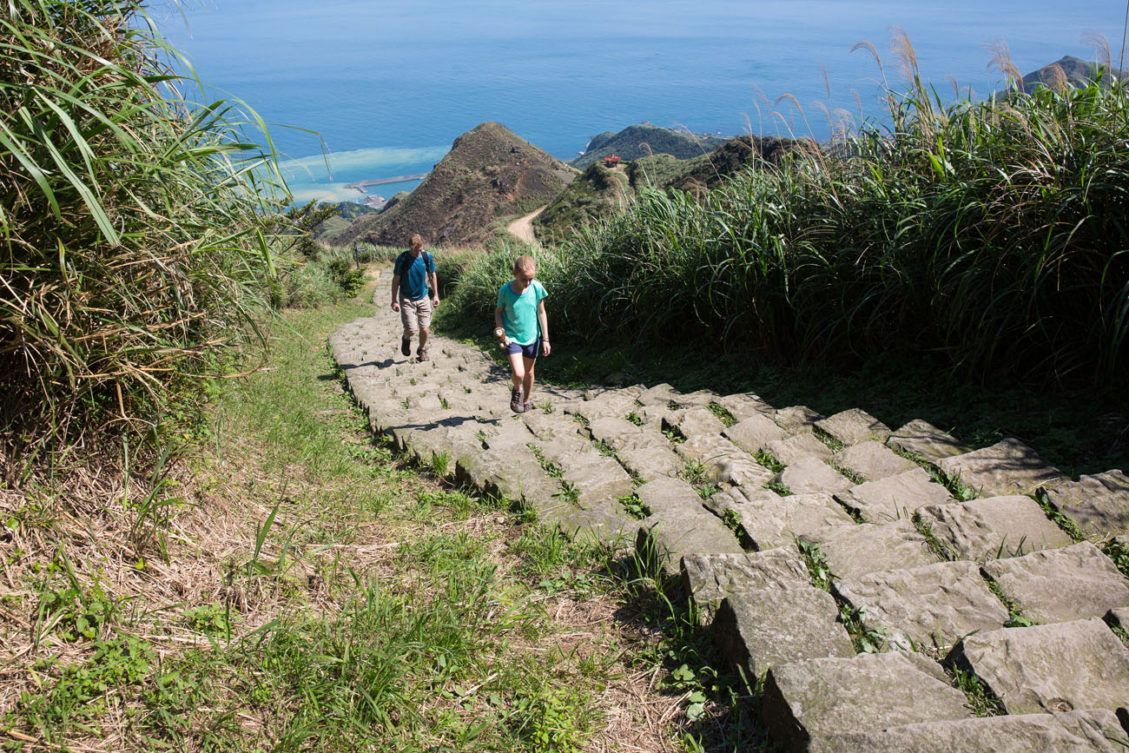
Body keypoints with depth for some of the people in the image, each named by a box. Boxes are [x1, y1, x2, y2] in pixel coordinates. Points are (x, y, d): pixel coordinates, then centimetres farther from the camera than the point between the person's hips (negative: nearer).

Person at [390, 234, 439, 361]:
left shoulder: (427, 257, -6)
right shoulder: (402, 259, -13)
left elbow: (432, 276, 8)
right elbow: (396, 280, -6)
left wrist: (435, 295, 9)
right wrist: (394, 300, -7)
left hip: (423, 298, 2)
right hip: (406, 299, -2)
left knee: (425, 329, 1)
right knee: (411, 330, -12)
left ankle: (422, 350, 28)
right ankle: (406, 339, 24)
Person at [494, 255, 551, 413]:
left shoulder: (537, 288, -13)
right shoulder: (505, 290, -17)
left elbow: (541, 313, -2)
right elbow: (498, 311, 0)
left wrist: (545, 339, 0)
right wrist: (500, 329, -16)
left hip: (532, 337, 2)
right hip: (512, 337, -2)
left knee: (529, 372, 18)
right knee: (518, 373, -17)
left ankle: (527, 400, 43)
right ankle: (517, 392, 17)